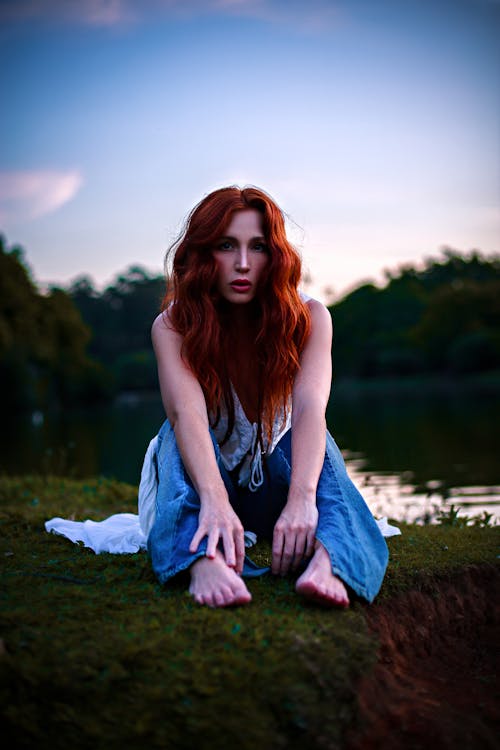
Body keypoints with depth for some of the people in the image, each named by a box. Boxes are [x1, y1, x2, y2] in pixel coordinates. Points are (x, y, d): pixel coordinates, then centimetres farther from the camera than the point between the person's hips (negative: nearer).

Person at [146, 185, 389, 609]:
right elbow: (186, 412, -32)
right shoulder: (172, 327, -14)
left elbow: (311, 406, -30)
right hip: (205, 484, 0)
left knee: (305, 437, -30)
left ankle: (327, 560, -56)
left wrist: (301, 497, -48)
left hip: (274, 489, 0)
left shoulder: (308, 318, -12)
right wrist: (214, 500, -51)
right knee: (178, 435, -30)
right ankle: (204, 560, -56)